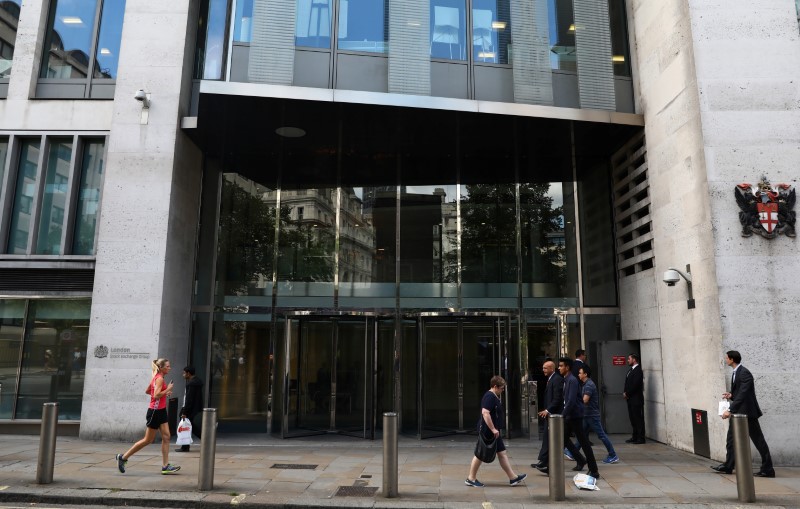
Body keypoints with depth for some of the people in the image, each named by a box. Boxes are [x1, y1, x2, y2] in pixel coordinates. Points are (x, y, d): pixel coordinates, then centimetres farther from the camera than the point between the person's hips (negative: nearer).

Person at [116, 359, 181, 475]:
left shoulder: (156, 377, 12)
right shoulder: (159, 378, -16)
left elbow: (147, 391, 21)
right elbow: (156, 395, -26)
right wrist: (167, 389, -16)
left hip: (161, 411, 10)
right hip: (155, 411, -10)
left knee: (166, 437, 3)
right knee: (148, 440, 1)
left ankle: (165, 466, 4)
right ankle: (123, 457, 15)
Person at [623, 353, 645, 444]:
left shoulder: (638, 370, -13)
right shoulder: (631, 370, 16)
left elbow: (635, 385, -20)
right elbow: (628, 383, 17)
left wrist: (627, 393, -12)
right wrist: (625, 393, 1)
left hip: (636, 399, -9)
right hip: (630, 399, 9)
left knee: (638, 419, -3)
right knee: (633, 418, 12)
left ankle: (640, 438, 2)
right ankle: (635, 437, 19)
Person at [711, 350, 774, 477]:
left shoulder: (744, 373, -19)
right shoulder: (735, 373, 10)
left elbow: (742, 394, -26)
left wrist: (730, 410, -29)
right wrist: (731, 395, 0)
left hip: (747, 412, -10)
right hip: (737, 413, 10)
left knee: (758, 441, 1)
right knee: (731, 440, 11)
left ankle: (767, 469, 10)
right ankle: (728, 466, 17)